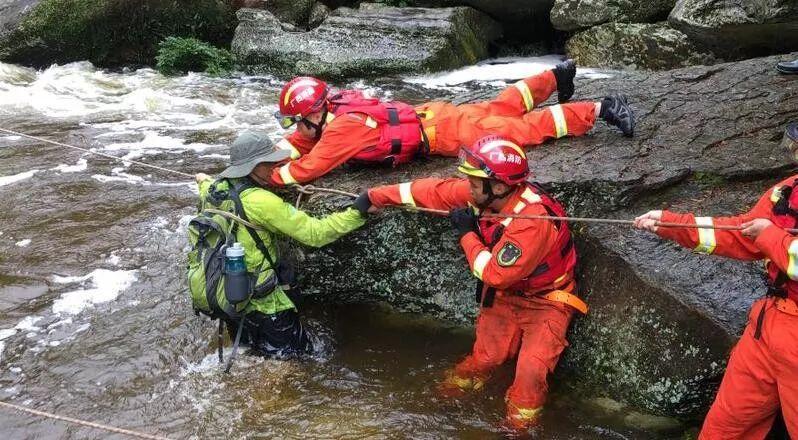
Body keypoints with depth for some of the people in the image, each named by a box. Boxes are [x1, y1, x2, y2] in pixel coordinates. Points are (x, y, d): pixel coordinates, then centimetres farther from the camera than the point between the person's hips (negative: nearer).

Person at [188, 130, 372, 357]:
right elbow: (314, 233, -22)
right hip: (252, 298, -6)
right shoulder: (260, 201, -22)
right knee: (300, 352, 10)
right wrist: (357, 212, -20)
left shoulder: (212, 189, 1)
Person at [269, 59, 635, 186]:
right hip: (429, 116, 8)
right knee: (500, 109, 24)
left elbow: (306, 169, -25)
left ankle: (601, 109, -4)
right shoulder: (334, 109, 1)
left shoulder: (342, 127, -24)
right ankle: (555, 77, 37)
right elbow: (297, 144, 15)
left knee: (523, 129, -6)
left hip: (443, 131, -7)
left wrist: (269, 175, -16)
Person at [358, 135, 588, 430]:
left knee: (531, 371, -15)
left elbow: (494, 274, -29)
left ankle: (519, 425, 9)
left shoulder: (533, 220, -36)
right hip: (504, 293, 6)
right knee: (485, 358, 1)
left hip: (545, 301, -6)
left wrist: (467, 234, -20)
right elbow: (436, 191, -4)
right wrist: (377, 196, 0)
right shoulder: (482, 194, -16)